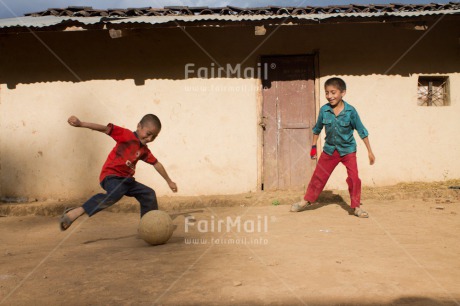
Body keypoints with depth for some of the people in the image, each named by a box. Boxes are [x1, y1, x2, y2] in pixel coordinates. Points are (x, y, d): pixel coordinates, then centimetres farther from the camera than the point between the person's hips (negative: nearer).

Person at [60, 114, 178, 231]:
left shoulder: (144, 150, 12)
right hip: (111, 176, -9)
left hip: (126, 180, 9)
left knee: (149, 194, 11)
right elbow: (106, 129, -18)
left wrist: (169, 181, 28)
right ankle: (77, 212, -39)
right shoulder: (127, 135, -9)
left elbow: (157, 164, 22)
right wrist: (81, 124, -28)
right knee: (116, 193, -38)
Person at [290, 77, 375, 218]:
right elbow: (317, 128, 6)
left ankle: (357, 207, 6)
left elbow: (362, 131, -9)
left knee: (354, 177, -10)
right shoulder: (324, 110, -12)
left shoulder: (350, 111, -17)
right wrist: (313, 146, 11)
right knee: (319, 176, 9)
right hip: (330, 149, 2)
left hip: (348, 150, -2)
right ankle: (306, 201, 25)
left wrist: (370, 151, -6)